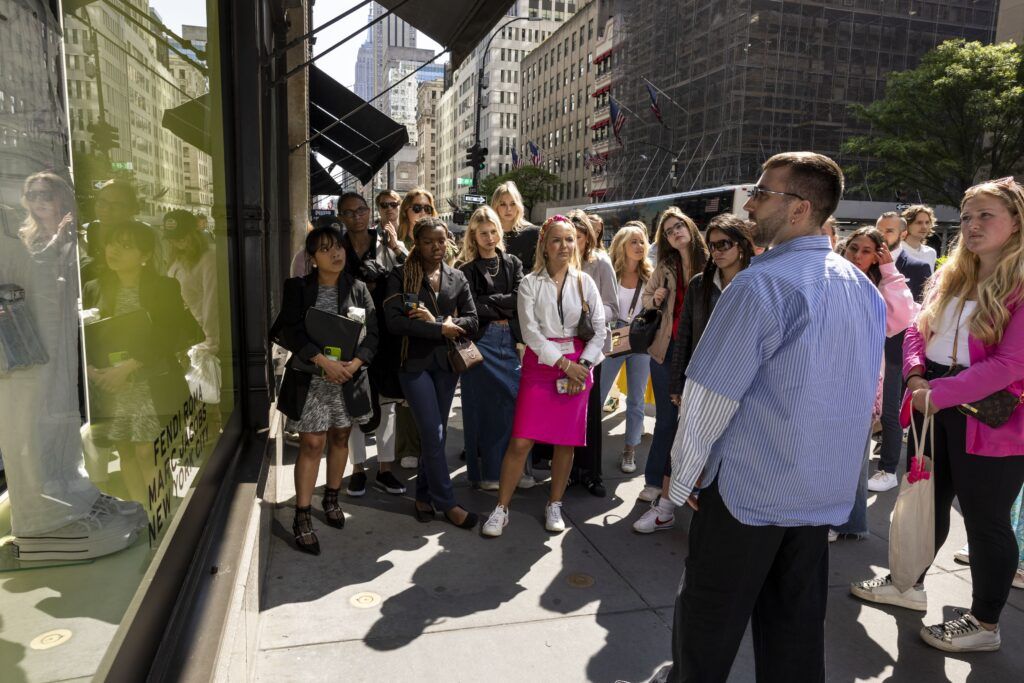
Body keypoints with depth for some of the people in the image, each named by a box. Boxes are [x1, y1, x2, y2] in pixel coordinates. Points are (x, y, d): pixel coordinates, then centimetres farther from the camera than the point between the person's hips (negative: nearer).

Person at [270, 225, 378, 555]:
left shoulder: (358, 289, 4)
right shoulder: (298, 288, -1)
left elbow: (372, 332, -1)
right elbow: (291, 330, -11)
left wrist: (354, 363, -16)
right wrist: (323, 360, -22)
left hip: (349, 377, 3)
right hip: (311, 378, -3)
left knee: (340, 438, 14)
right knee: (311, 444, -3)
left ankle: (331, 498, 34)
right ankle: (302, 517, 5)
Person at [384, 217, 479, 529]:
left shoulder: (457, 278, 8)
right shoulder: (401, 276, -3)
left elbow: (471, 321, 1)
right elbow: (394, 321, -16)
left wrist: (433, 321, -15)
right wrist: (441, 329, -16)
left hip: (446, 362, 4)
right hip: (415, 362, -4)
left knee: (437, 434, 10)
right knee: (433, 435, -7)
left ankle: (424, 496, 25)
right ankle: (448, 504, 4)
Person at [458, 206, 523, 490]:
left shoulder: (513, 264, 13)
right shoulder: (468, 270, 4)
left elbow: (520, 298, -2)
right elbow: (472, 309, -9)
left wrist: (487, 303, -7)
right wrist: (503, 306, -7)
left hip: (510, 339, 3)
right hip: (481, 341, -3)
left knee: (515, 401, 2)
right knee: (483, 405, 1)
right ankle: (486, 471, 11)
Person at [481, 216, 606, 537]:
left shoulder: (584, 282, 6)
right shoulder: (530, 283, 1)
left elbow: (599, 330, 4)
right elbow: (530, 332, -7)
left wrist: (583, 365, -8)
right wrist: (564, 364, -13)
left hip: (578, 366, 2)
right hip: (540, 363, -2)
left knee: (566, 441, 7)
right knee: (521, 441, -7)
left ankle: (554, 506, 24)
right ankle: (501, 508, 6)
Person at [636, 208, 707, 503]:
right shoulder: (665, 267, 4)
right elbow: (645, 297, 16)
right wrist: (655, 299, -5)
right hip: (667, 349, 2)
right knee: (666, 419, 9)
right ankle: (655, 481, 19)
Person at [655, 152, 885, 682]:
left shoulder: (762, 285, -21)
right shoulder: (863, 287, 5)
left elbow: (711, 394, -19)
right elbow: (863, 390, 14)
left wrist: (684, 474, -6)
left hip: (750, 487, -7)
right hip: (827, 490, 7)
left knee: (710, 616, 13)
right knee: (797, 621, 19)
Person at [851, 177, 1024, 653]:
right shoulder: (951, 276, 10)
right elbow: (917, 331, 10)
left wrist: (938, 394, -21)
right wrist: (915, 377, -9)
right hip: (934, 407, 7)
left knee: (985, 518, 6)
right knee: (926, 501, 19)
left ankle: (984, 624, 23)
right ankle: (909, 584, 38)